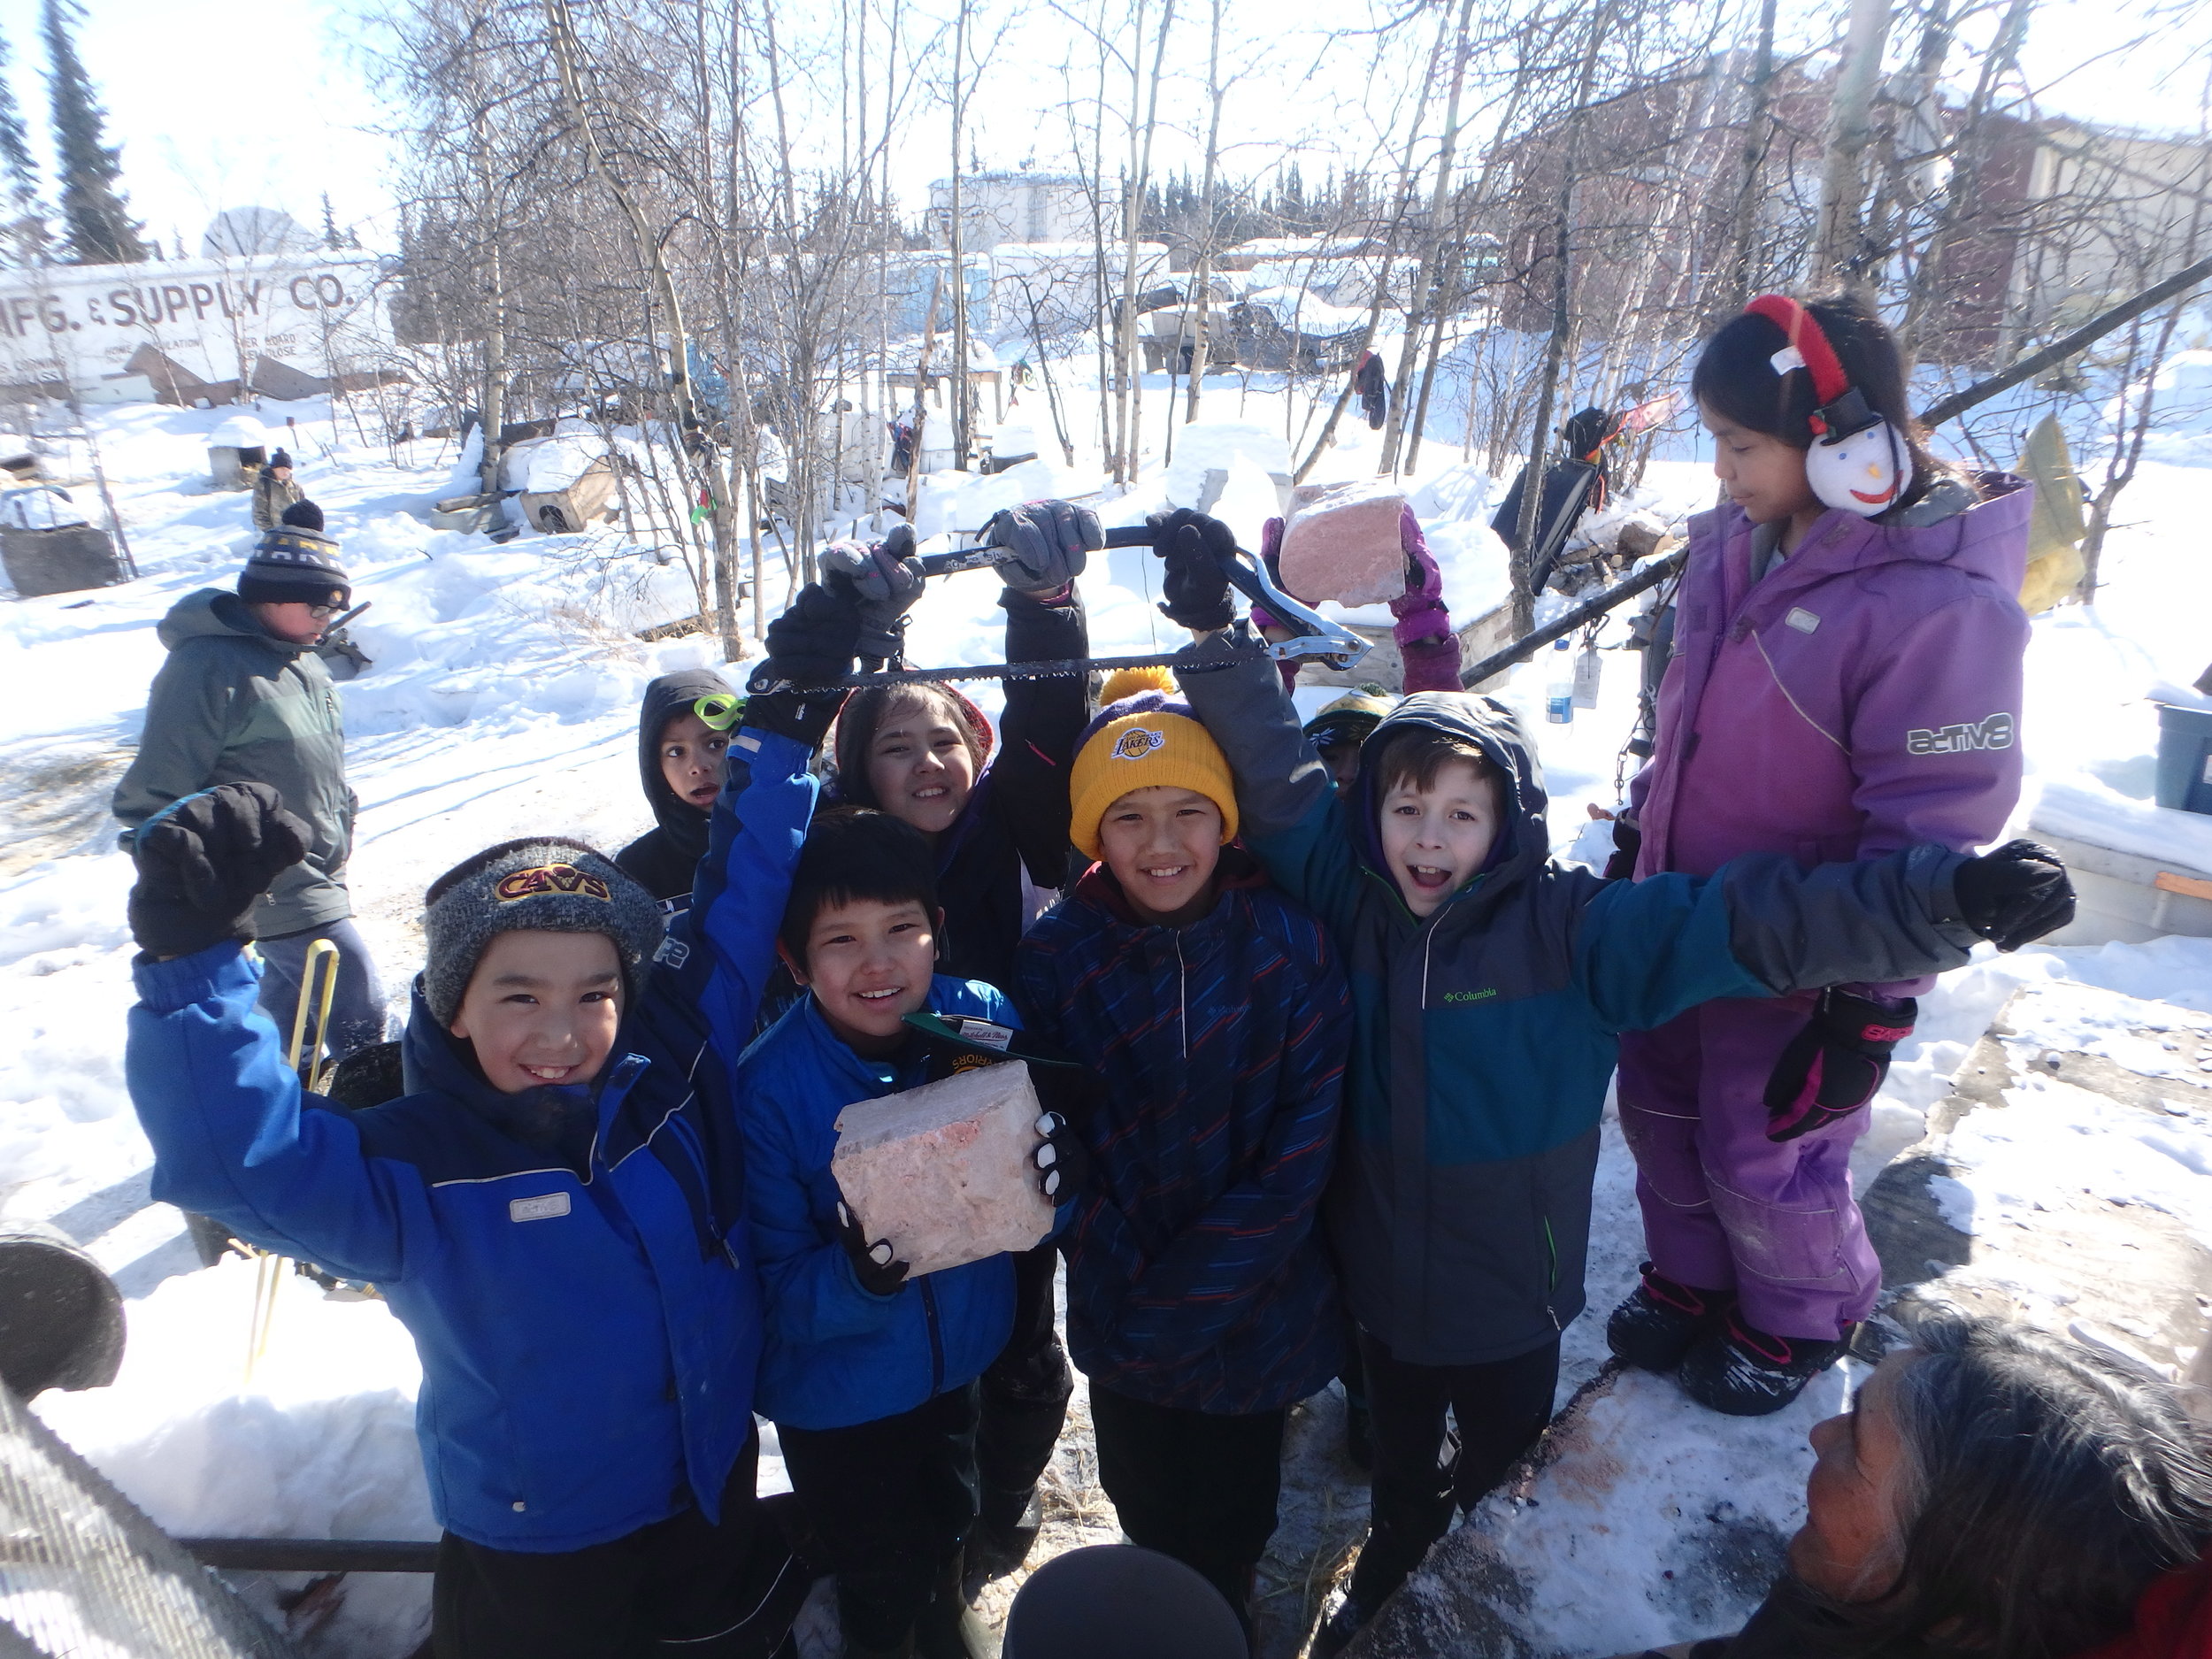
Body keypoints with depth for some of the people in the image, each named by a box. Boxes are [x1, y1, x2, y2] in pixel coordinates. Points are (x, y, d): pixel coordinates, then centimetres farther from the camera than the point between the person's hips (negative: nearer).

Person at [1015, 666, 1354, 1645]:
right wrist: (1130, 1290, -18)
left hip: (1259, 1311, -1)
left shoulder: (1288, 942, -15)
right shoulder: (1058, 957, -12)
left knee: (1233, 1529, 22)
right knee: (1151, 1522, 25)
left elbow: (1300, 1148, -16)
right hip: (1122, 1323, 1)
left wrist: (1194, 1295, -19)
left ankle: (1226, 1625, 53)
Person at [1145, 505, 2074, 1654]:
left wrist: (1949, 899, -37)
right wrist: (1217, 634, -24)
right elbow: (1273, 780, -15)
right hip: (1379, 1279, 2)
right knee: (1398, 1463, 29)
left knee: (1503, 1477, 26)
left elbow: (1753, 922, -26)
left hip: (1513, 1296, -2)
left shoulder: (1570, 928, -20)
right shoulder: (1348, 900, -13)